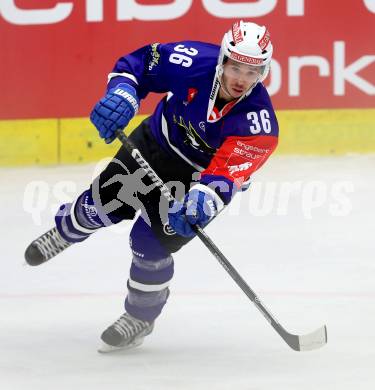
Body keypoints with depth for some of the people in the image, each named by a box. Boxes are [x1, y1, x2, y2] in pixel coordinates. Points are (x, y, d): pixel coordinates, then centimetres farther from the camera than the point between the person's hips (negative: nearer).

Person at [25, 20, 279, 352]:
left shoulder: (258, 122, -35)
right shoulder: (195, 62, -30)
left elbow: (226, 172, -40)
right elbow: (138, 63, -18)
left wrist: (203, 198, -58)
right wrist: (121, 94, -36)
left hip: (200, 174, -3)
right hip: (157, 139, 3)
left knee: (151, 242, -11)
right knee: (102, 203, 15)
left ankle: (141, 317, 16)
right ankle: (64, 232, 52)